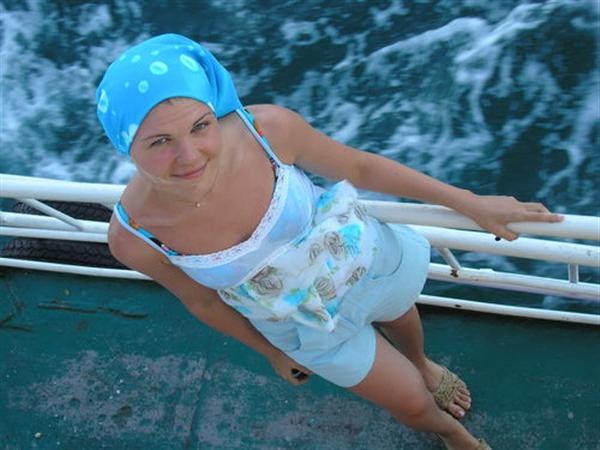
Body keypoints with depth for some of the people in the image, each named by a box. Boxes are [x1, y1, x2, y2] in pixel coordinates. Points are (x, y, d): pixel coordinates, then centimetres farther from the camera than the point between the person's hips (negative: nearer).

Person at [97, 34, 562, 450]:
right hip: (309, 329, 0)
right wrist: (273, 352, 5)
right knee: (412, 404, 21)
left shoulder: (267, 127, -37)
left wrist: (470, 203, -8)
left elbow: (359, 167, -17)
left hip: (365, 257, 1)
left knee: (402, 319, 36)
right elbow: (203, 300, -11)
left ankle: (421, 363, 76)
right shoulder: (133, 236, -32)